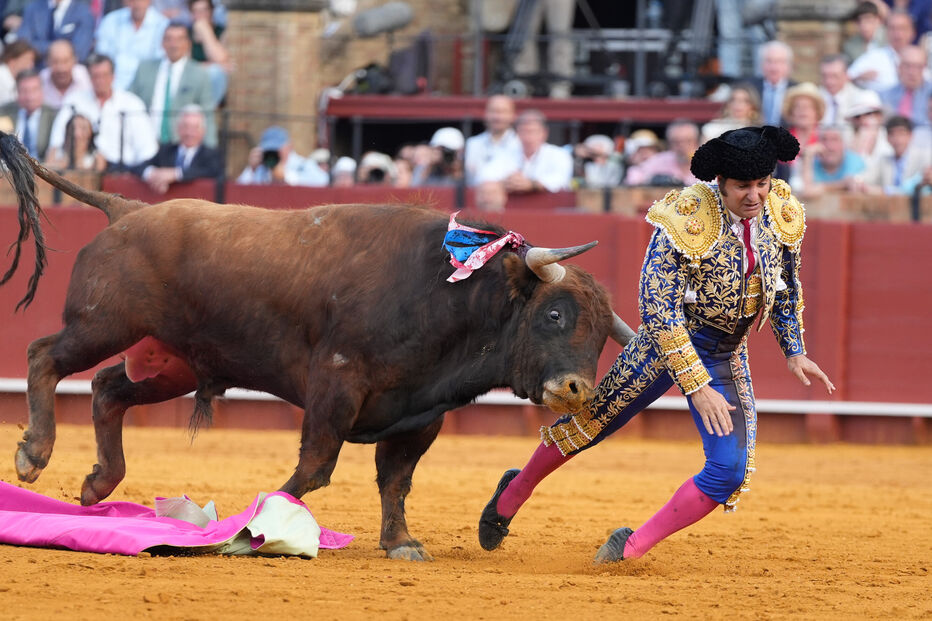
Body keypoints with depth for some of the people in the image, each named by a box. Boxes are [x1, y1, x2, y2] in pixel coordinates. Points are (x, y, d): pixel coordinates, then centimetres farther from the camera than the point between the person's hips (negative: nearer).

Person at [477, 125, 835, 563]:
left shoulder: (781, 215, -9)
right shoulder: (685, 222, -28)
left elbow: (786, 287, 12)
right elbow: (658, 310, -27)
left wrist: (794, 351, 6)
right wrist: (696, 387, -30)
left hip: (727, 358, 4)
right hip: (667, 343, -4)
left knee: (731, 471, -10)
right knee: (591, 424, 10)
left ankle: (634, 547, 0)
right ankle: (514, 494, 37)